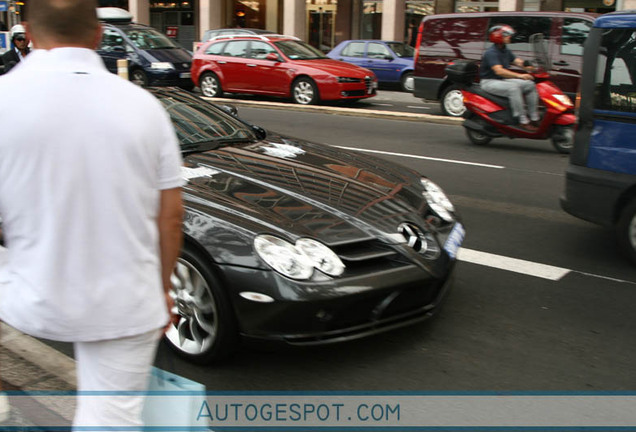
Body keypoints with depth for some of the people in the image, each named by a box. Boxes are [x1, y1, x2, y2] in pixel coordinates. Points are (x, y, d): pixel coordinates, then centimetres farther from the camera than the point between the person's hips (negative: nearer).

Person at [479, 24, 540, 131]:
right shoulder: (491, 53, -20)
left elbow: (518, 61, 6)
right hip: (489, 82, -9)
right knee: (513, 88, -35)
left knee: (530, 85, -2)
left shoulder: (506, 51, 10)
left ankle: (534, 118, -3)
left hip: (503, 80, 10)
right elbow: (499, 71, -32)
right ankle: (523, 121, -31)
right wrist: (519, 75, -40)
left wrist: (529, 67, -15)